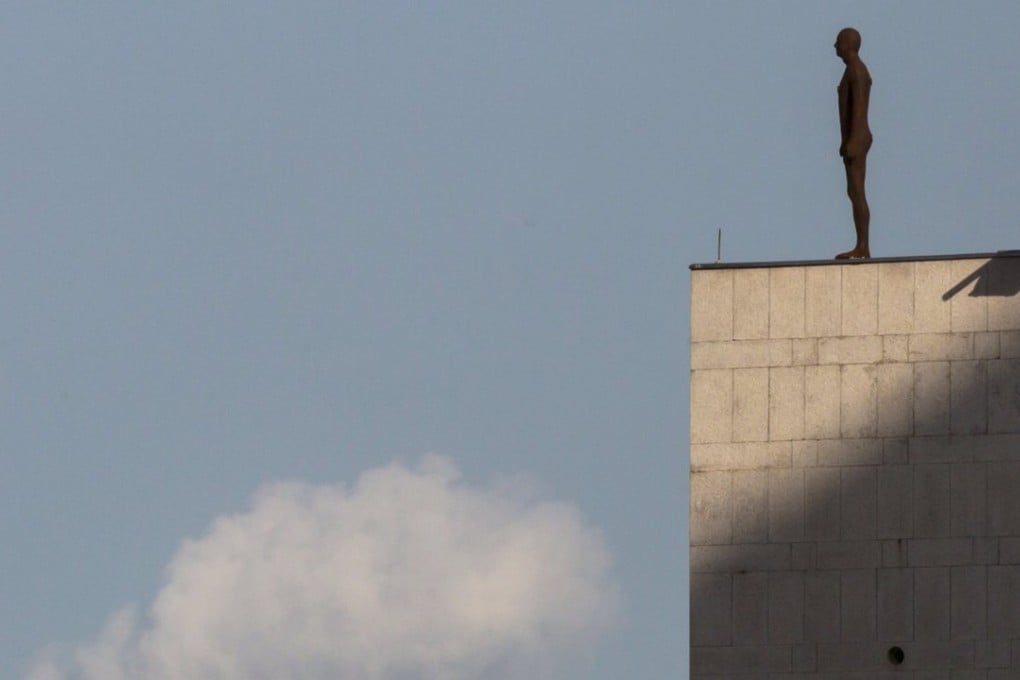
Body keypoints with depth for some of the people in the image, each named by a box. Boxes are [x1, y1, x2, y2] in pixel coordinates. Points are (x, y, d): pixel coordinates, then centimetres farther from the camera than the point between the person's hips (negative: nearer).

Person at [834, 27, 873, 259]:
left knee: (856, 193, -11)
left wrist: (851, 142, -25)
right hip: (856, 140, 11)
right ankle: (862, 248, 9)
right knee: (855, 193, 9)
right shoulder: (855, 71, 18)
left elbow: (859, 108, -21)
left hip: (856, 139, -11)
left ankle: (862, 248, -13)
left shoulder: (856, 71, -14)